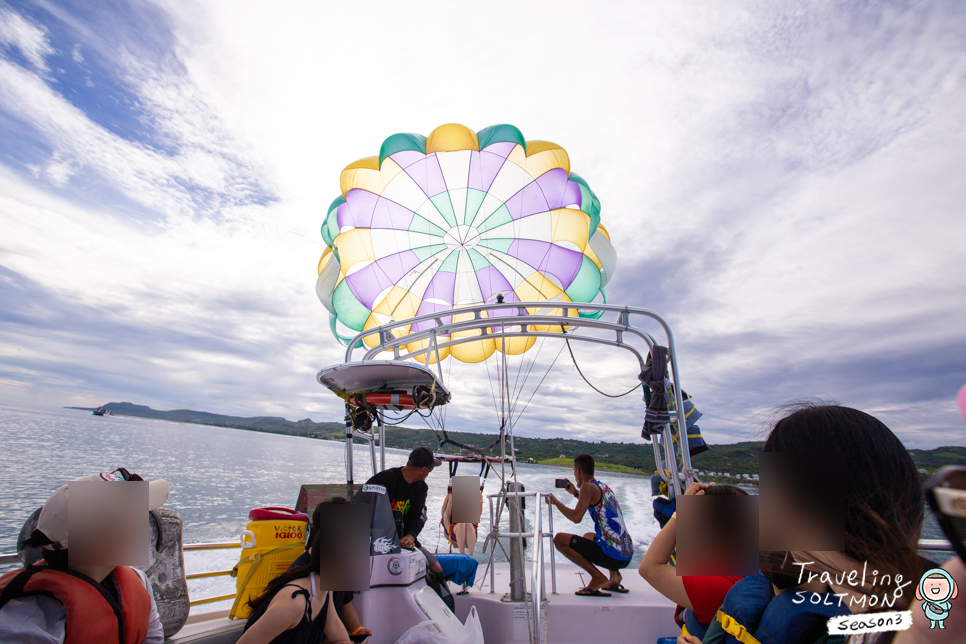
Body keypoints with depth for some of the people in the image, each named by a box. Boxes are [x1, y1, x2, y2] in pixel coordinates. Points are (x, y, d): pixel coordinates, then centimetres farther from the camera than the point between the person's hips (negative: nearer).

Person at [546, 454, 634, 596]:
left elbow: (576, 517, -21)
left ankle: (597, 576, -7)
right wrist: (576, 493, 37)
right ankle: (614, 575, 17)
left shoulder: (588, 486, -10)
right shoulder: (604, 487, 14)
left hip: (611, 555, -9)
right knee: (588, 536, 35)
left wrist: (555, 502, -6)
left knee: (559, 539, -5)